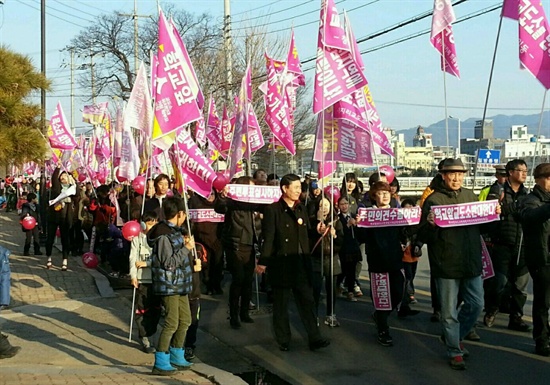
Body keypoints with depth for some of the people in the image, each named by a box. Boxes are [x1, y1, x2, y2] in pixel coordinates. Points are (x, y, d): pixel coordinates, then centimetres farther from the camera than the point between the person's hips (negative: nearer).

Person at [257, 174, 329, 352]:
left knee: (307, 301, 4)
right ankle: (283, 341, 17)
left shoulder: (301, 209, 11)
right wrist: (263, 262, -16)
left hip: (302, 265, 5)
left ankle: (314, 338, 8)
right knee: (281, 304, 6)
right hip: (281, 265, -5)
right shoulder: (273, 210, -7)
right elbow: (268, 238, -12)